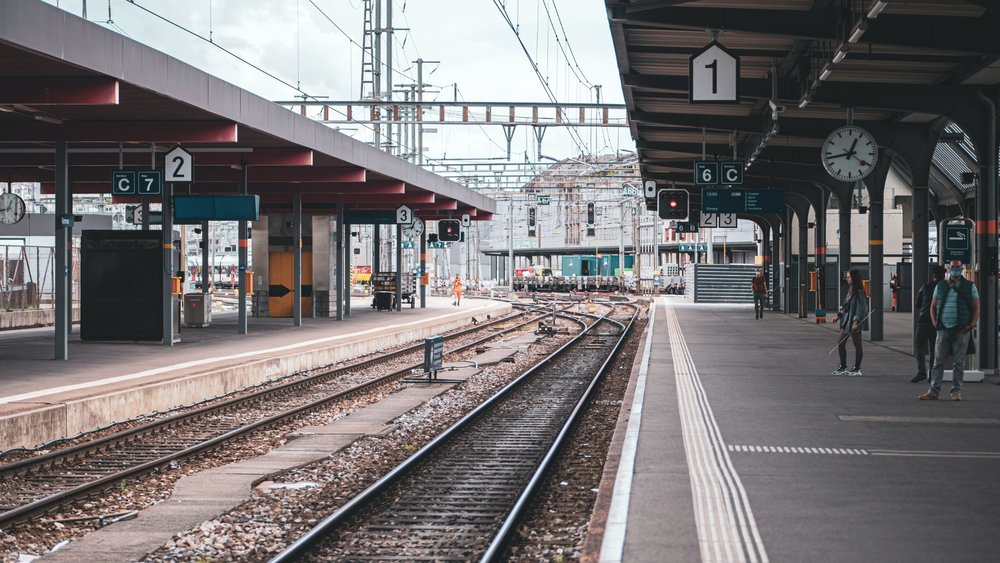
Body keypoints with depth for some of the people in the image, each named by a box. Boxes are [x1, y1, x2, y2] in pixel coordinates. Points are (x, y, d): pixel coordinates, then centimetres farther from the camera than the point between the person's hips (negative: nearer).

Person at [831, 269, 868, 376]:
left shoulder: (859, 292, -15)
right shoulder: (850, 290, 12)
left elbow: (861, 308, -19)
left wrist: (856, 322, -23)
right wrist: (838, 316, 14)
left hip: (854, 323, -10)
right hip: (846, 320, 10)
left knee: (857, 345, 1)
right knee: (840, 343, 9)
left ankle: (857, 369, 9)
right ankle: (843, 367, 17)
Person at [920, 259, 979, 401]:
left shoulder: (969, 286, 6)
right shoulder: (940, 286, 11)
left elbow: (976, 308, 5)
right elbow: (933, 306, 15)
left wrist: (972, 325, -7)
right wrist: (935, 322, 0)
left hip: (962, 331, -2)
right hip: (943, 329, 2)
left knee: (958, 363, 2)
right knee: (938, 362, 1)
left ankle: (956, 391, 9)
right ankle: (933, 391, 3)